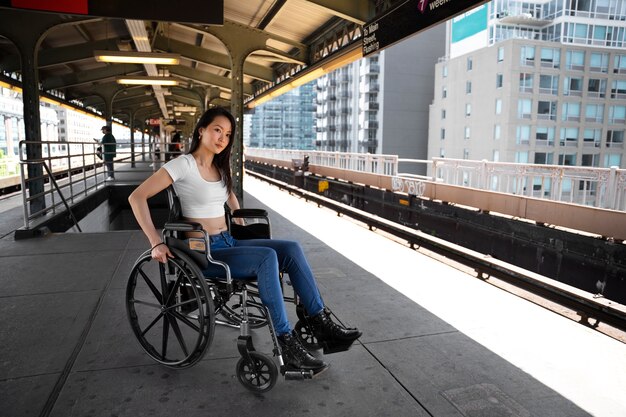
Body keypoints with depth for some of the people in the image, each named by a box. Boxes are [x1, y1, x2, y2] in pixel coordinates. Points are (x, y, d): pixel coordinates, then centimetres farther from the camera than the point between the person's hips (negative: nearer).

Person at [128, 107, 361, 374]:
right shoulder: (184, 165, -9)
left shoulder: (220, 167, 14)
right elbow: (137, 197, -14)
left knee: (292, 249, -13)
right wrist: (156, 243, -21)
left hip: (229, 243, 7)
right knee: (267, 257, -31)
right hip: (204, 252, -7)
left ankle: (321, 323, -10)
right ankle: (286, 345, -27)